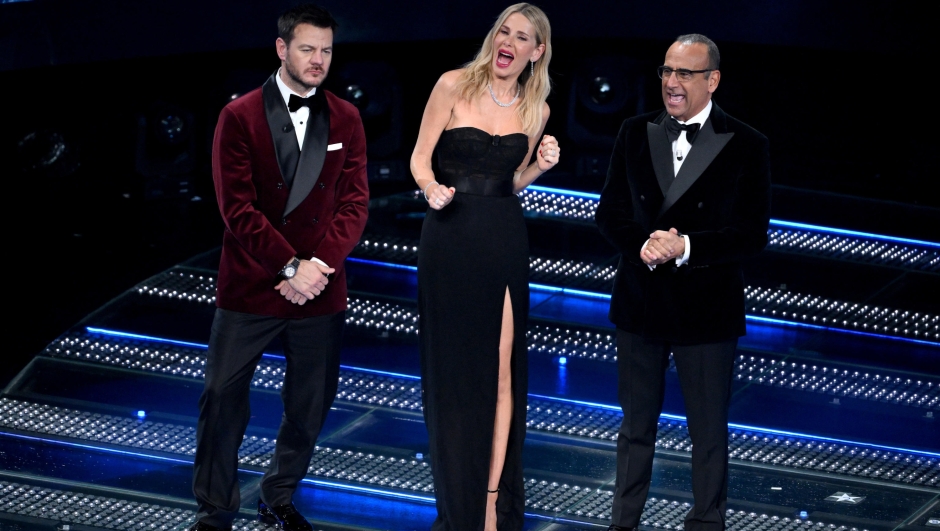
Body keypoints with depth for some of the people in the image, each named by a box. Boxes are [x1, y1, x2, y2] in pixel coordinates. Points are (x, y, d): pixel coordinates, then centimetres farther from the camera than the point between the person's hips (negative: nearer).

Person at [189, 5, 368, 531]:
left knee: (311, 403, 10)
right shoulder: (240, 117, -4)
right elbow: (238, 207, -10)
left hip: (319, 289, 3)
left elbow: (355, 202, 1)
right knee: (223, 398, 1)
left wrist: (321, 264, -14)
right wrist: (291, 266, -17)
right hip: (251, 285, -3)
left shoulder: (346, 120, 6)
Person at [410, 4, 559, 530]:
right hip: (449, 238, -2)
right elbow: (421, 157, -3)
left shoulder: (536, 109, 7)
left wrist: (541, 165, -4)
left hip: (504, 243, 2)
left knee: (500, 370, -2)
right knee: (452, 368, 6)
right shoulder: (455, 84, -3)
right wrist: (432, 188, -23)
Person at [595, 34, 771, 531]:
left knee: (709, 431, 8)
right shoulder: (635, 134, 3)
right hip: (640, 303, 3)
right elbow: (609, 213, 3)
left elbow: (752, 234, -11)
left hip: (706, 308, -3)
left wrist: (686, 247, -23)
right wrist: (643, 244, -18)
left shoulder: (745, 146, -8)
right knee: (635, 425, 16)